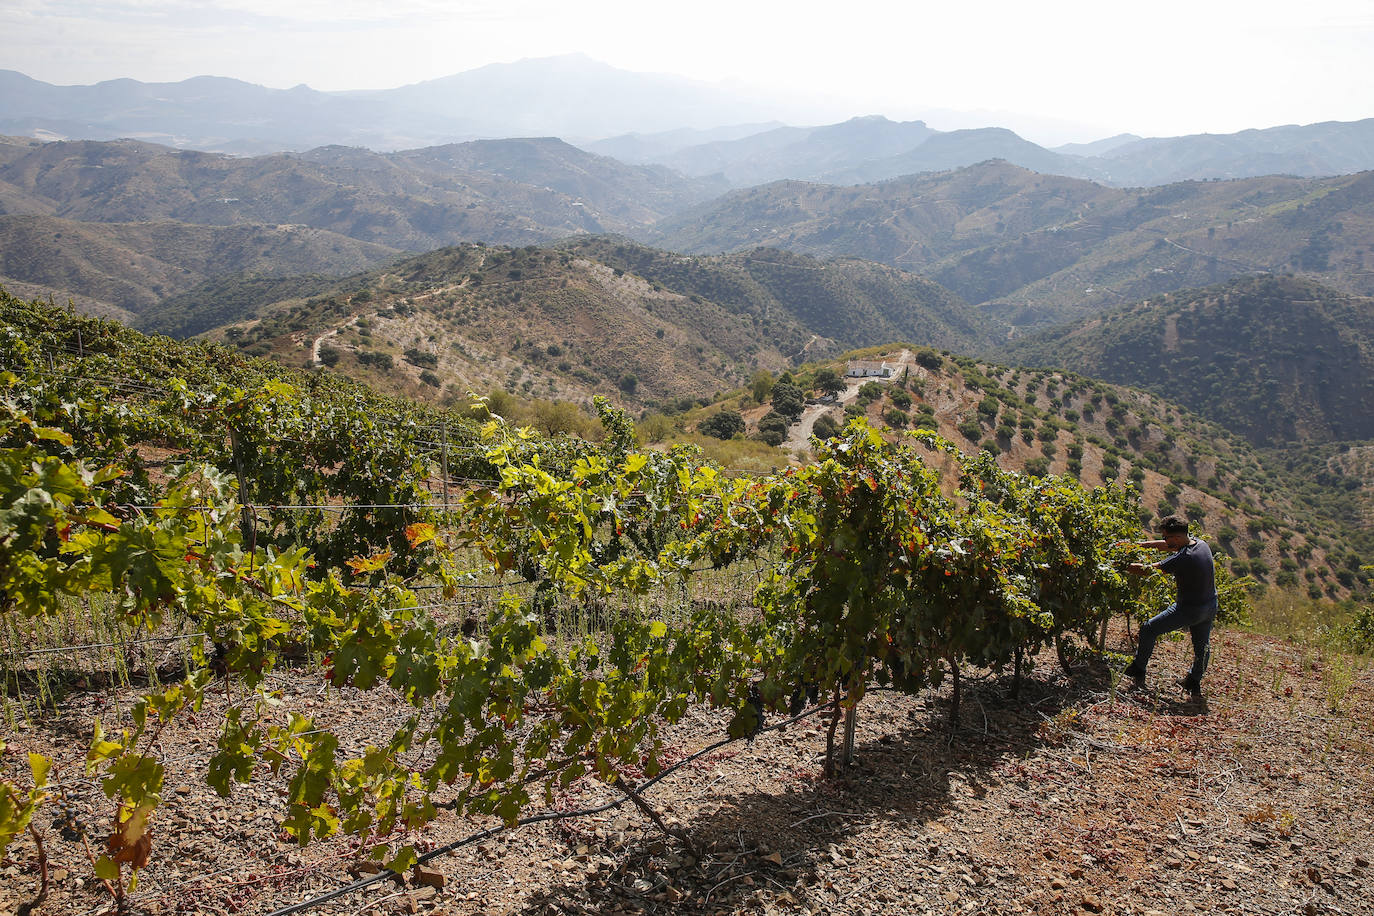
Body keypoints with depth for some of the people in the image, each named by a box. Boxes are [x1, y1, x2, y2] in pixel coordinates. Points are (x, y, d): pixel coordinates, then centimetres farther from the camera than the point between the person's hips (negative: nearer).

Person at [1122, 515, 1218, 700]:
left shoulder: (1181, 559, -27)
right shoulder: (1202, 544, -3)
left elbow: (1147, 570, -21)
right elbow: (1167, 546, 10)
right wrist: (1140, 544, 9)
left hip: (1189, 609, -8)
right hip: (1210, 606, 8)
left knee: (1148, 630, 9)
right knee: (1202, 646, 23)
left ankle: (1138, 672, 20)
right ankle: (1194, 685, 37)